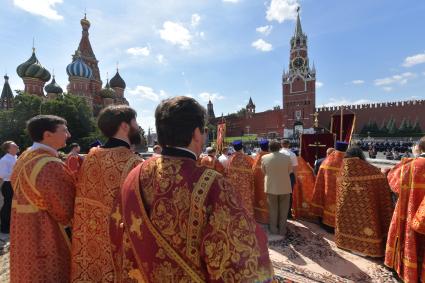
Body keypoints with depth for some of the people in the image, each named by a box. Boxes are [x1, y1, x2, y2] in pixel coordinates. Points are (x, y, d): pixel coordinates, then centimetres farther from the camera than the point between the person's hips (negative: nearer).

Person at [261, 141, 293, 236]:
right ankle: (282, 230, 23)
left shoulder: (264, 158, -10)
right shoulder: (287, 157, -10)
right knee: (283, 209, 14)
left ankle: (273, 229, 24)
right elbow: (290, 171, 2)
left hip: (271, 187, 0)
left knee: (273, 209, 14)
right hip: (285, 187, 0)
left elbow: (263, 172, 2)